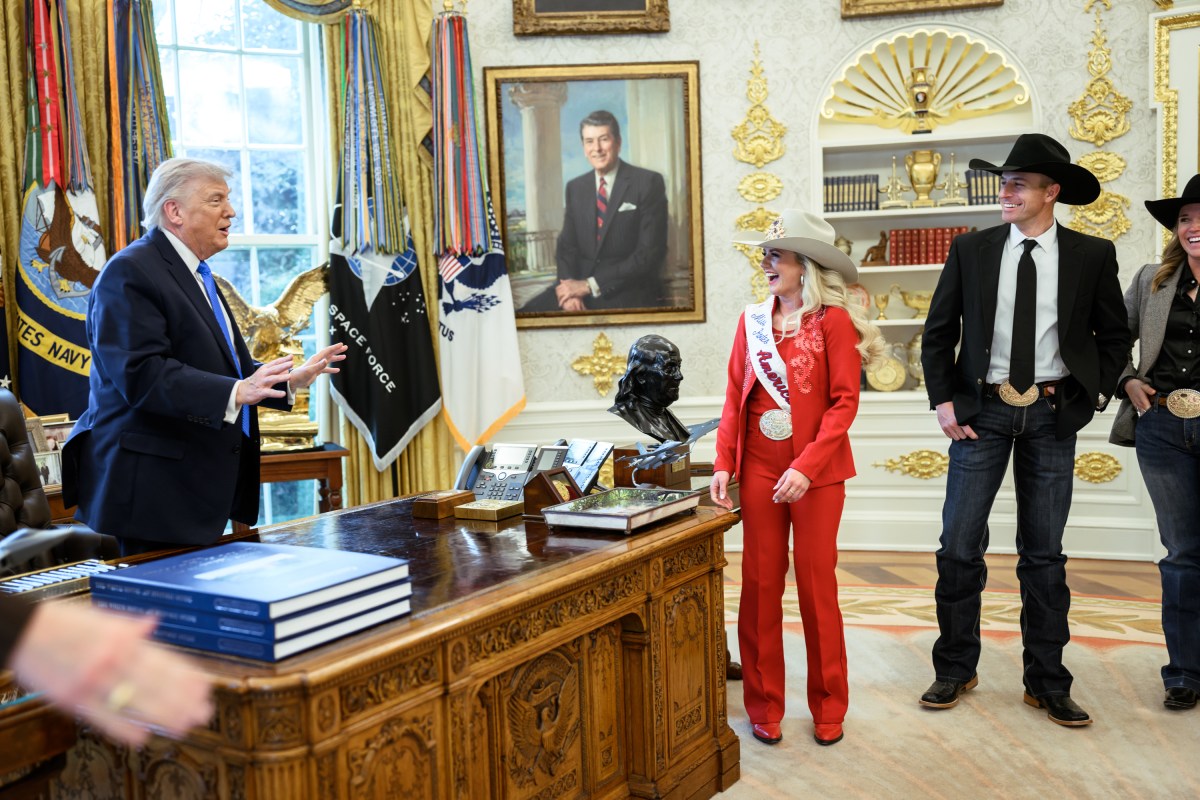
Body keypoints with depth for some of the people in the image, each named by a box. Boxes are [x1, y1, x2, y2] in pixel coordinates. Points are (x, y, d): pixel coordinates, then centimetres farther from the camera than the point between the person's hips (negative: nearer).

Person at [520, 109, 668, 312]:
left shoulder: (648, 182, -4)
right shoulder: (575, 188, 12)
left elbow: (650, 253, -10)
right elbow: (566, 245, 10)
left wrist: (590, 285, -15)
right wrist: (571, 288, -12)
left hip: (629, 292, -4)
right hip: (580, 286, 4)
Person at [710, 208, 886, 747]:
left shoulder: (833, 320, -6)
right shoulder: (752, 320, 7)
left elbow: (845, 401, -10)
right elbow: (735, 398, 7)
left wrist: (806, 467, -19)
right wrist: (723, 464, -2)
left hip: (816, 475, -3)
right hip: (760, 473, 3)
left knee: (817, 586, 5)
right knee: (759, 586, 5)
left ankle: (828, 708, 21)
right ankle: (764, 707, 18)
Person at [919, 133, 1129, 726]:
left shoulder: (1092, 256, 0)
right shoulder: (971, 250, 1)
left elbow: (1114, 337, 9)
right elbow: (938, 332, 6)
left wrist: (1092, 396, -1)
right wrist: (943, 401, -2)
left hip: (1052, 413, 0)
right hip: (983, 410, 0)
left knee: (1044, 552, 8)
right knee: (960, 545, 2)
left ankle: (1046, 682, 20)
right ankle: (955, 670, 19)